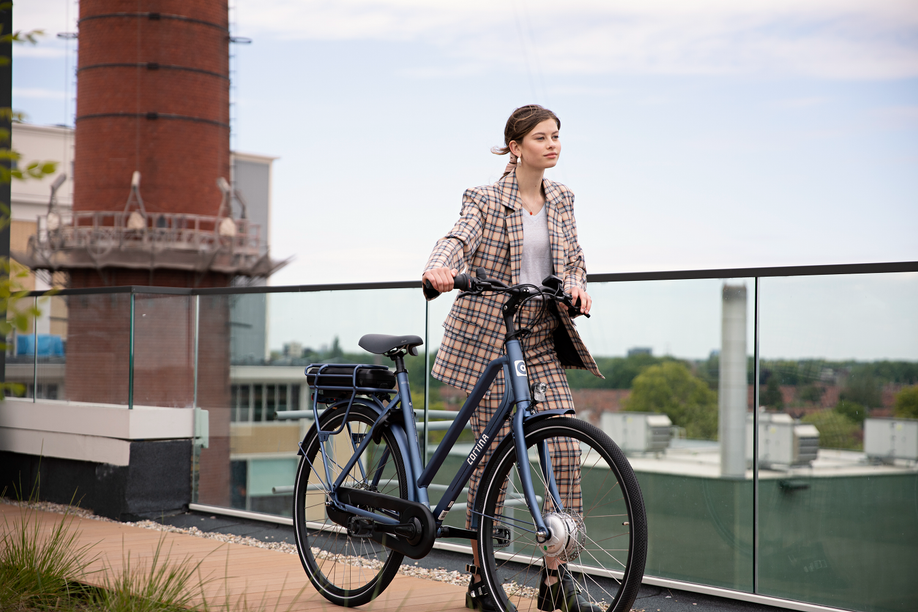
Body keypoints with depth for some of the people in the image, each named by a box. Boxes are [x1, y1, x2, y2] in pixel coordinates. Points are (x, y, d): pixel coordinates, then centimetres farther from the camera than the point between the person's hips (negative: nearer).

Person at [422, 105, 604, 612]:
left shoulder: (561, 199, 11)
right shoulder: (485, 200, -4)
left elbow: (573, 260, 16)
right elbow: (458, 238, -22)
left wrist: (576, 285, -8)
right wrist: (439, 268, -44)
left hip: (541, 341, 5)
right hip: (487, 336, -4)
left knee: (566, 448, -8)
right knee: (493, 454, -2)